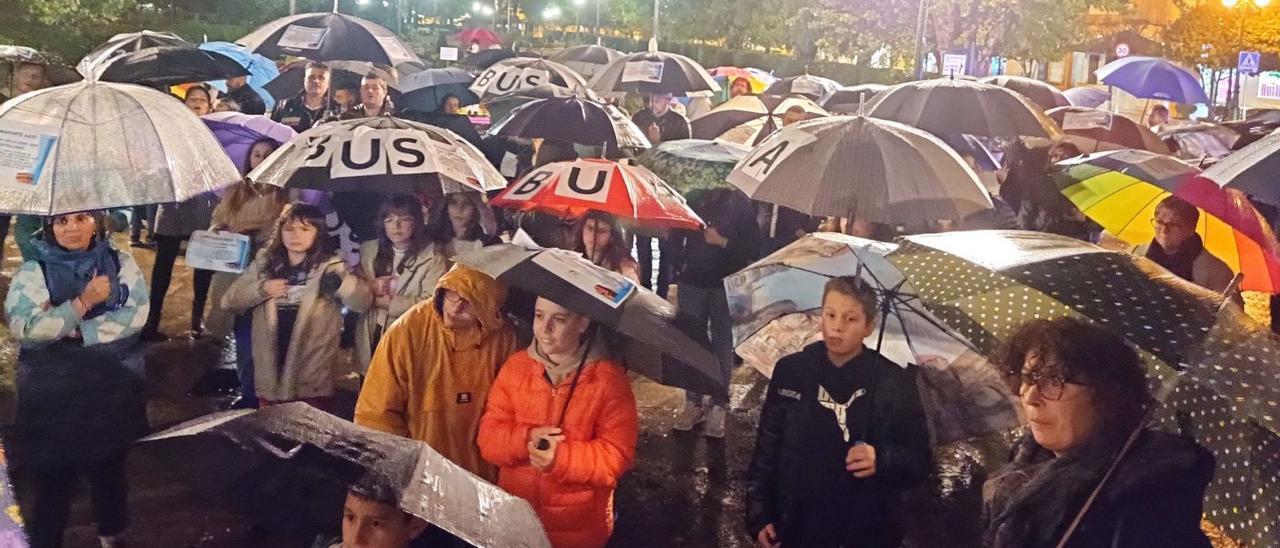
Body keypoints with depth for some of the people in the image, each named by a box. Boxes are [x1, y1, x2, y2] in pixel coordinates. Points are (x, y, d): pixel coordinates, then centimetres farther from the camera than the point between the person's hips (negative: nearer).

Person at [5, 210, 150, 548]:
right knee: (52, 475, 3)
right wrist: (83, 302, -23)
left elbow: (135, 315, -12)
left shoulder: (120, 263, -1)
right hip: (52, 393, -2)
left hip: (113, 390, 3)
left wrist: (70, 330, -17)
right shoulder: (32, 272, -6)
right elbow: (22, 328, -18)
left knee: (110, 468, 19)